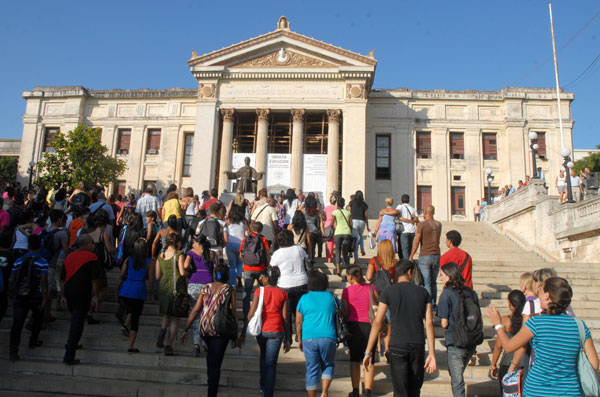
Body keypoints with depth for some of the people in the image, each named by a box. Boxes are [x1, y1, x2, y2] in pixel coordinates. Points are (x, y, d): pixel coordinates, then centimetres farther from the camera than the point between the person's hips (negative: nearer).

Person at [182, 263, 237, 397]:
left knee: (211, 353, 32)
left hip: (204, 327, 4)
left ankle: (210, 378, 42)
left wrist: (185, 330, 6)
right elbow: (233, 313, -6)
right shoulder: (229, 290, -2)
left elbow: (195, 310, 2)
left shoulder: (206, 288, 7)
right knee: (215, 364, -2)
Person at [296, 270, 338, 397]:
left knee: (312, 370, 9)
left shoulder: (304, 298, 4)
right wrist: (338, 335, 24)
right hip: (328, 338, 0)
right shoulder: (331, 297, 6)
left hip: (309, 338, 0)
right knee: (328, 366, 18)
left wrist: (300, 340, 16)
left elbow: (298, 322, 6)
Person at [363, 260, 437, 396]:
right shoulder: (423, 292, 6)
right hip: (418, 345, 2)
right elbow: (429, 323, 0)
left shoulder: (388, 292, 1)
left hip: (398, 346, -2)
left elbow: (377, 322, -4)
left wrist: (368, 352, -1)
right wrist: (432, 354, 0)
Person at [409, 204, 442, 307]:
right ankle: (433, 304, 18)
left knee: (426, 283, -2)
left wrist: (411, 256, -6)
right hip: (436, 256, 5)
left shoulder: (422, 224, -9)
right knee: (433, 282, 14)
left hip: (425, 256, -5)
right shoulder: (438, 224, 8)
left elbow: (416, 241, -13)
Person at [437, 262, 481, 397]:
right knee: (458, 376, 26)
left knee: (457, 382, 5)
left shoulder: (447, 293, -13)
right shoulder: (471, 292, 3)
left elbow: (444, 323, -12)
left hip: (455, 344, -6)